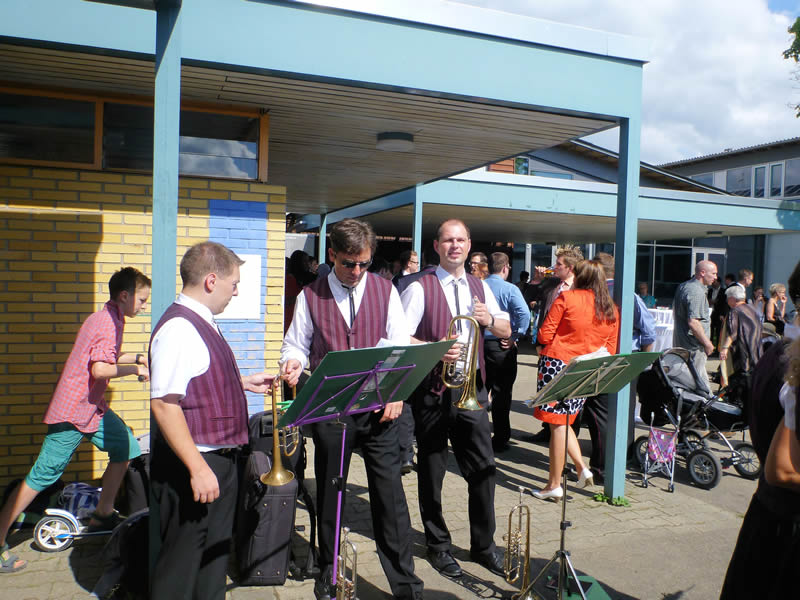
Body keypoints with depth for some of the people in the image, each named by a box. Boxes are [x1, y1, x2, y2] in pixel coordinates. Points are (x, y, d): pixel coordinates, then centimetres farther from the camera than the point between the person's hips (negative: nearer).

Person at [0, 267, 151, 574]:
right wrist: (134, 369, -15)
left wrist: (136, 358, 19)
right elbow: (100, 369, -28)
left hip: (93, 408, 10)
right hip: (72, 412, -10)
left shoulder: (107, 318, 13)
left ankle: (103, 515, 22)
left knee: (126, 447, 11)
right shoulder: (108, 322, -18)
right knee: (42, 476, -5)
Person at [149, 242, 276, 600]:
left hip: (220, 458, 10)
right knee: (182, 561, 6)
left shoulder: (202, 324, 10)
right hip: (192, 464, -10)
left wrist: (245, 382, 16)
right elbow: (163, 404, -27)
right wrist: (197, 468, -27)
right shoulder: (178, 328, -22)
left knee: (215, 555, 22)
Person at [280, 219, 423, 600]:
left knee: (390, 495, 0)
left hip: (378, 408, 0)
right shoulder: (311, 295, 4)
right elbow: (296, 344, 8)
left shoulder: (385, 291, 5)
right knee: (329, 495, 12)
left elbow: (400, 347, 4)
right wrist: (293, 362, -14)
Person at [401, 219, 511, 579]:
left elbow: (506, 331, 13)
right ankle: (438, 546, 27)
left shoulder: (480, 288, 11)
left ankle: (483, 545, 25)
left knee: (483, 469, 6)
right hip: (433, 390, -4)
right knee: (431, 472, 8)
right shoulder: (420, 289, -5)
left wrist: (490, 320, -8)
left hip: (472, 387, 4)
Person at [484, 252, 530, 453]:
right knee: (501, 394, 5)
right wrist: (515, 337, -12)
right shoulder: (510, 289, -10)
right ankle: (500, 440, 12)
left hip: (479, 344, 4)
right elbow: (524, 314, -22)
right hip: (502, 346, -4)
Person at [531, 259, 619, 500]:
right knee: (564, 421, 21)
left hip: (557, 363, -5)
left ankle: (554, 485, 6)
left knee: (557, 423, 0)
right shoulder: (612, 309, 9)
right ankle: (581, 467, 11)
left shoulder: (567, 297, -6)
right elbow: (611, 349, 11)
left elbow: (545, 334, -6)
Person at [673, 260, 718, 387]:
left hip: (680, 342, 10)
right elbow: (693, 322, -26)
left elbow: (675, 313, 23)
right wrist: (707, 343, -16)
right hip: (694, 345, -10)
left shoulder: (683, 286, 12)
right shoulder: (697, 292, -19)